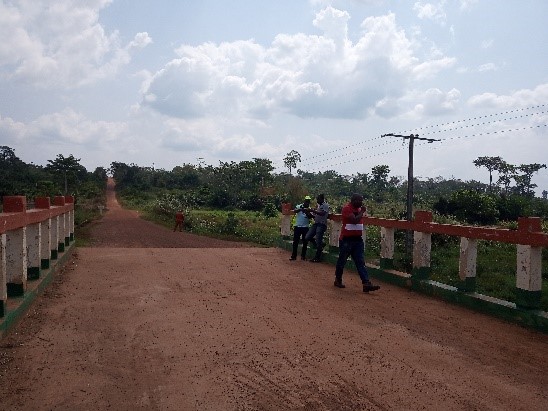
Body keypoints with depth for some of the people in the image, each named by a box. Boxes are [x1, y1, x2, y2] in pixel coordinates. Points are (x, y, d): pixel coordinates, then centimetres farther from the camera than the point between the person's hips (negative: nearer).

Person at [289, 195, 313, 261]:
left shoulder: (309, 209, 5)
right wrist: (300, 209, -36)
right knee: (295, 241, 0)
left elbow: (310, 217, -9)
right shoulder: (299, 206, 0)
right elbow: (294, 211, -19)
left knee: (305, 242, 5)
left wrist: (307, 212, -27)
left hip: (305, 227, 1)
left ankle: (303, 256, 16)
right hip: (297, 226, -1)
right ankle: (294, 255, 5)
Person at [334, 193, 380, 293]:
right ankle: (338, 280, 25)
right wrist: (362, 211, -14)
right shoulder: (347, 208, -13)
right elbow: (354, 220, -25)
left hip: (358, 239, 7)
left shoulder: (359, 208, 11)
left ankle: (366, 284, -6)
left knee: (361, 262, -1)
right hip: (346, 239, -7)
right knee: (342, 261, 8)